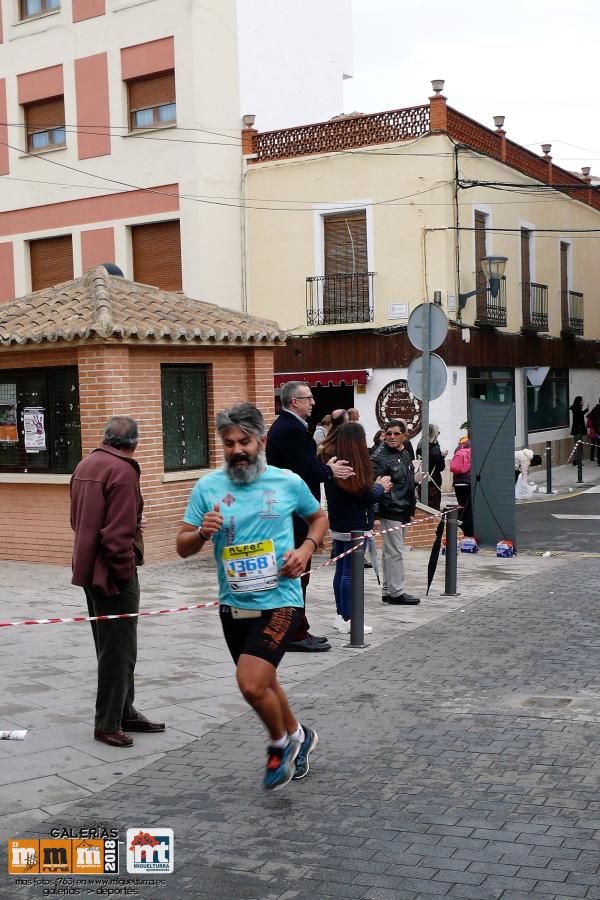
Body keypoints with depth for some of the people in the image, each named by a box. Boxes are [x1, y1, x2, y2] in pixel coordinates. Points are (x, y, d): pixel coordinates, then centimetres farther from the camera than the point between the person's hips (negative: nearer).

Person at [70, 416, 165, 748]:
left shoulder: (85, 465, 11)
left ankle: (125, 712, 27)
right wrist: (124, 574, -15)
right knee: (119, 650, 0)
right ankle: (108, 723, 6)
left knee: (112, 647, 17)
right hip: (111, 572, -9)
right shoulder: (123, 471, -17)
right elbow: (118, 533, -23)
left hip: (88, 568, 10)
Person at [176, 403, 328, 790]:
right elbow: (183, 547, 2)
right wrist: (203, 532, -19)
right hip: (234, 605, 4)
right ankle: (297, 736, 48)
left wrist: (306, 548, -4)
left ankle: (281, 742, 12)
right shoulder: (208, 487, -1)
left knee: (252, 684, -18)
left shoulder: (289, 482, -4)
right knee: (264, 682, 20)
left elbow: (319, 517, 15)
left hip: (279, 601, -4)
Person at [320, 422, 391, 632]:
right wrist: (380, 486, 6)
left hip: (337, 525, 8)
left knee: (340, 570, 15)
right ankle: (347, 620, 2)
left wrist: (375, 486, 14)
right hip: (356, 526, -8)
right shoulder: (357, 464, -18)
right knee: (350, 573, -3)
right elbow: (366, 496, -15)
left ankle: (340, 615, 22)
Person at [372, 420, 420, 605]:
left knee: (391, 552, 13)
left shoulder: (405, 455, 14)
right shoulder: (381, 458, -12)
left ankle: (388, 590, 19)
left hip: (403, 511, 9)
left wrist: (412, 505, 24)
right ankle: (396, 592, -2)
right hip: (390, 511, -9)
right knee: (395, 552, -7)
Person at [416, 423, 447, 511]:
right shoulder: (435, 448, -14)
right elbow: (441, 467, -11)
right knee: (434, 510, 0)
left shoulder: (419, 447, 4)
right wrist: (443, 456, 4)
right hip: (433, 483, -6)